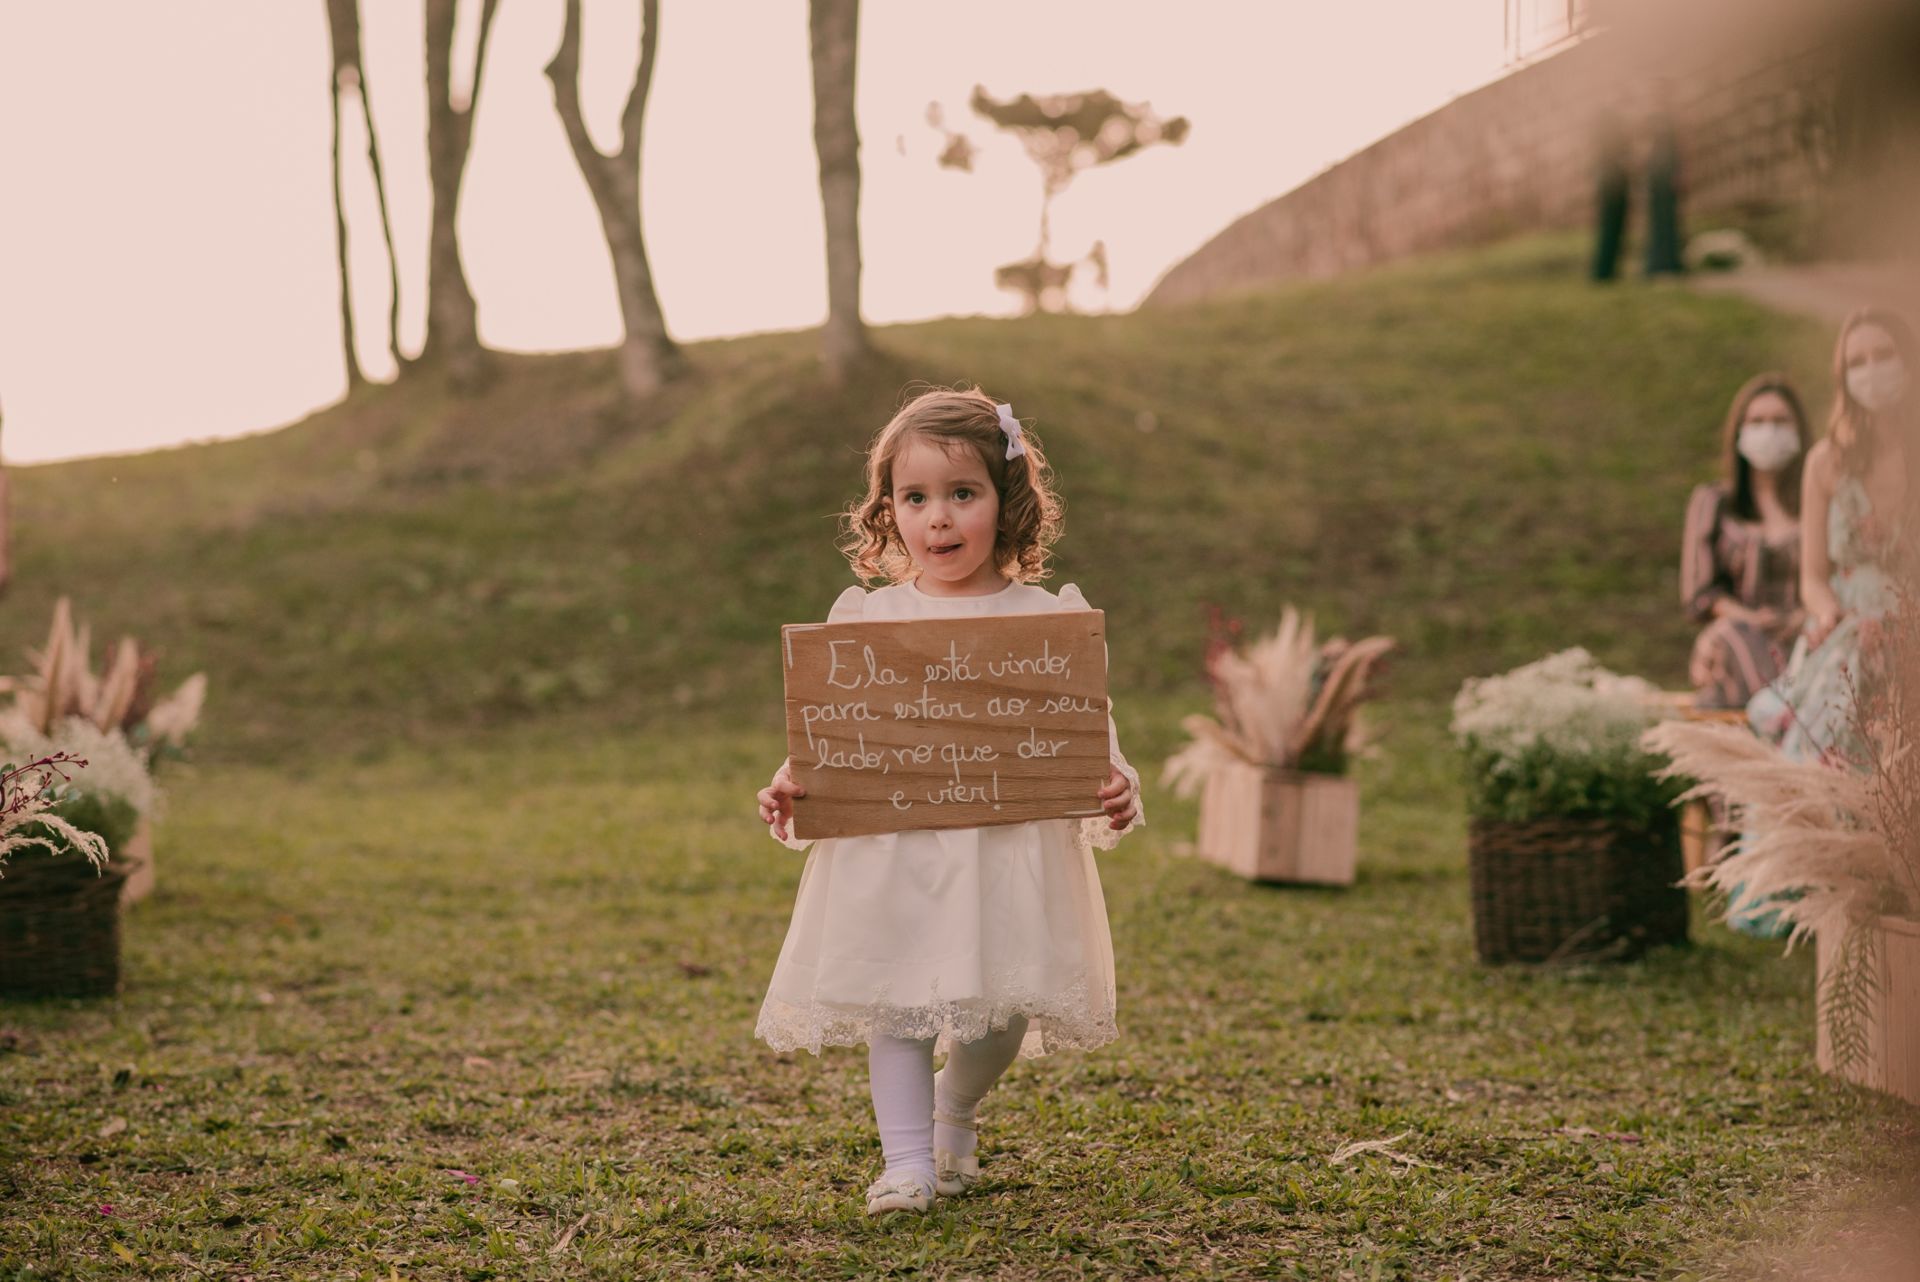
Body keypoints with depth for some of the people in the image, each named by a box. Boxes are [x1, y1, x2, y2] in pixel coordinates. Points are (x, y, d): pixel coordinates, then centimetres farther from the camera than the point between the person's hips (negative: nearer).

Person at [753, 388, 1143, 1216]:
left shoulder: (1048, 620, 1)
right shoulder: (866, 620, 4)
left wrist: (1115, 794, -17)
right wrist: (789, 790, -11)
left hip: (1011, 850, 0)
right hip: (891, 853, 0)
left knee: (1002, 1012, 5)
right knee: (894, 999, -2)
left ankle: (954, 1113, 35)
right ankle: (906, 1160, 10)